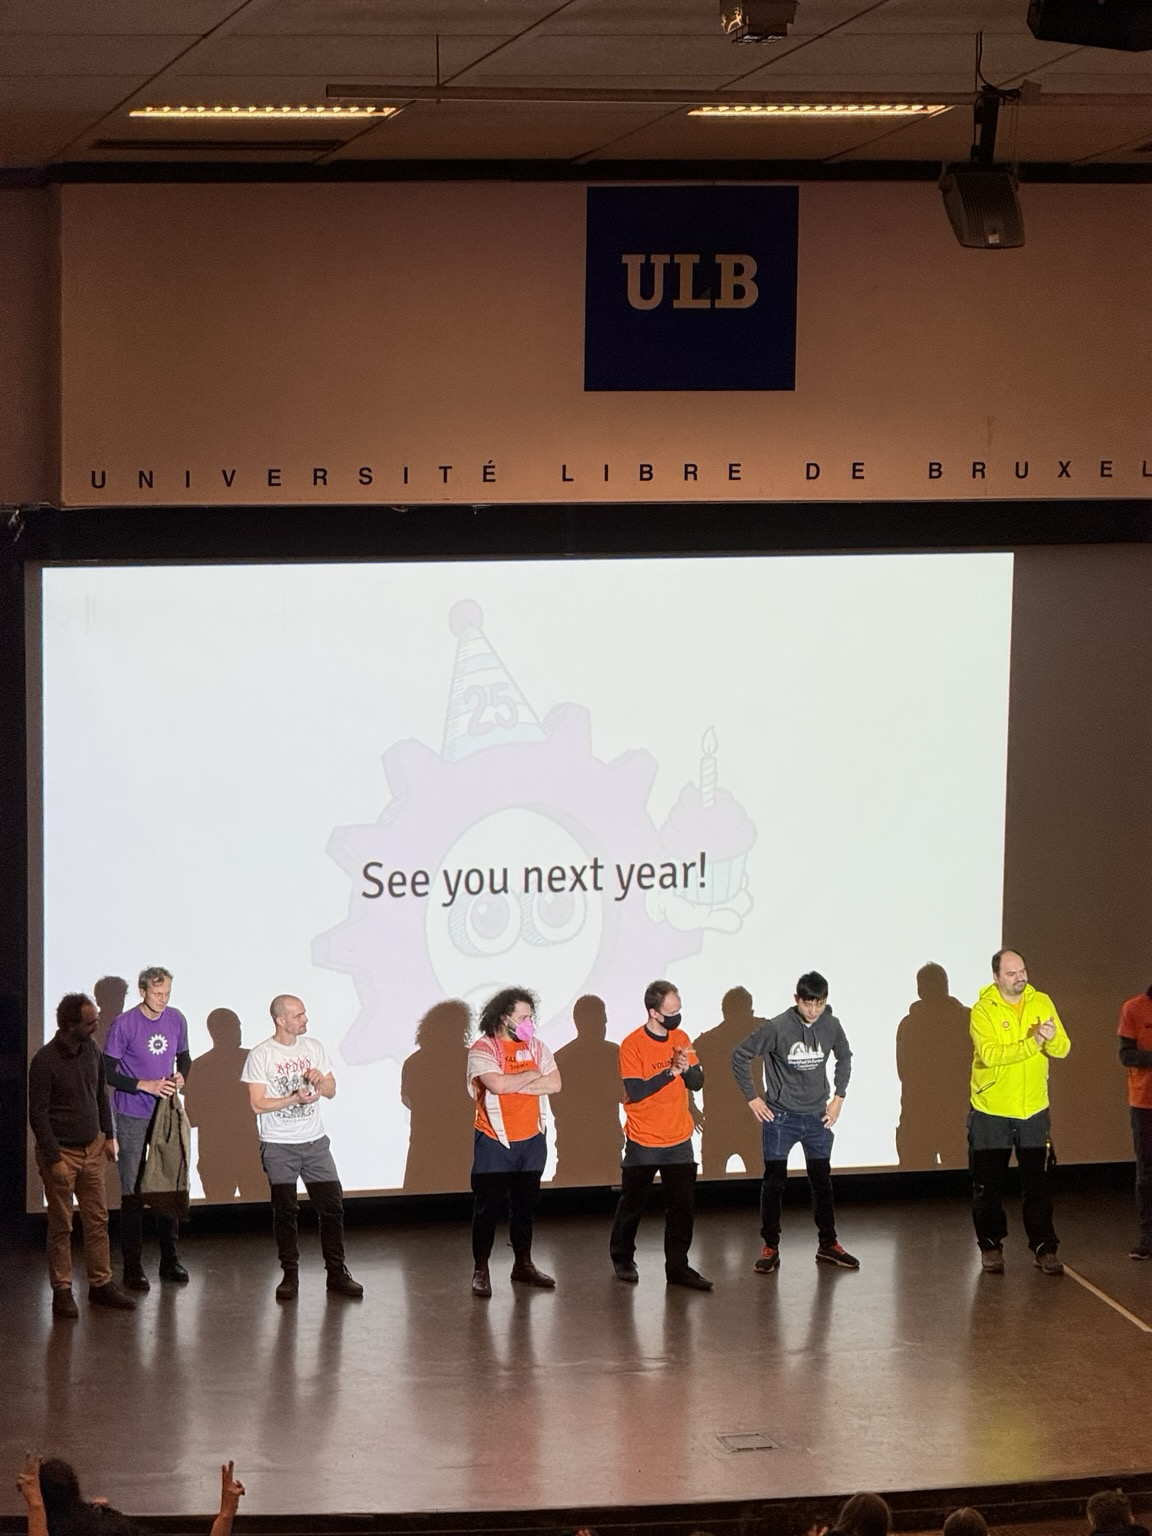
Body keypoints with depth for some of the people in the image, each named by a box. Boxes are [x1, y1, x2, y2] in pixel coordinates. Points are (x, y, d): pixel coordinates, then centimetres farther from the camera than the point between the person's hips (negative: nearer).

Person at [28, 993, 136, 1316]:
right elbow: (38, 1114, -17)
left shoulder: (91, 1050, 1)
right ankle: (62, 1292, 10)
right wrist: (54, 1159, -18)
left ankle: (101, 1284, 19)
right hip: (61, 1152, -6)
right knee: (61, 1226, 2)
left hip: (92, 1148, 6)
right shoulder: (45, 1061, -19)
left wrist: (109, 1135, 12)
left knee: (98, 1220, 10)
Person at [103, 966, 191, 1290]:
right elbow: (108, 1073, -10)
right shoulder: (124, 1024, -12)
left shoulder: (176, 1020, 3)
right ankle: (132, 1267, 3)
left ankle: (170, 1260, 20)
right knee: (133, 1191, -2)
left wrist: (180, 1075, -3)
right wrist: (146, 1085, -19)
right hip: (133, 1117, -5)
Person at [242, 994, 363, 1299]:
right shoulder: (261, 1056, -7)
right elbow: (257, 1104, -10)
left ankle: (336, 1273, 9)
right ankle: (290, 1276, 10)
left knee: (332, 1206, 0)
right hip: (278, 1147, -4)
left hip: (315, 1142, 4)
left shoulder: (313, 1047, 7)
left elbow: (331, 1091, 12)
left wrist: (320, 1079, -11)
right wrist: (295, 1098, -19)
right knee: (285, 1211, 2)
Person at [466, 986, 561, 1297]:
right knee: (488, 1206, -1)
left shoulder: (536, 1046, 6)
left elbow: (554, 1084, -4)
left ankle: (523, 1264, 25)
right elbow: (497, 1084, -26)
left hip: (531, 1140, 5)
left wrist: (514, 1085, -15)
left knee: (525, 1204, 14)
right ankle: (480, 1271, 5)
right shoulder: (483, 1048, -11)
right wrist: (531, 1075, -10)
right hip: (494, 1142, -5)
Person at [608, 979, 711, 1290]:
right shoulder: (632, 1045, -14)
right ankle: (622, 1259, 27)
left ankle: (678, 1267, 9)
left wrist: (687, 1068, -19)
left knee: (682, 1206, 2)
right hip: (643, 1142, -4)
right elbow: (635, 1091, -21)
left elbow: (697, 1083, 3)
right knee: (632, 1204, 9)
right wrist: (671, 1072, -25)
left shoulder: (681, 1039, 3)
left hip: (679, 1140, 4)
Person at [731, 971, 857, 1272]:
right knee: (774, 1182, 1)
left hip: (817, 1118, 3)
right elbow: (740, 1056, -8)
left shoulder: (831, 1026, -4)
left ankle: (828, 1244, 22)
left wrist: (838, 1098, 9)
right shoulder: (776, 1028, -15)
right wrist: (752, 1098, -7)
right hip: (780, 1117, -3)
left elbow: (844, 1058, 16)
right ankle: (770, 1248, 9)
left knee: (822, 1180, 10)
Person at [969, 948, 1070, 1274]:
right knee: (988, 1185, 6)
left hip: (1034, 1110, 2)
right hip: (990, 1112, -2)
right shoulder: (983, 1010, -11)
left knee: (1038, 1185, 3)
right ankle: (991, 1247, 19)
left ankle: (1044, 1248, 10)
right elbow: (989, 1054, -25)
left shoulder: (1042, 1003, 0)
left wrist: (1052, 1038, -29)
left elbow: (1063, 1050, -7)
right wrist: (1030, 1044, -32)